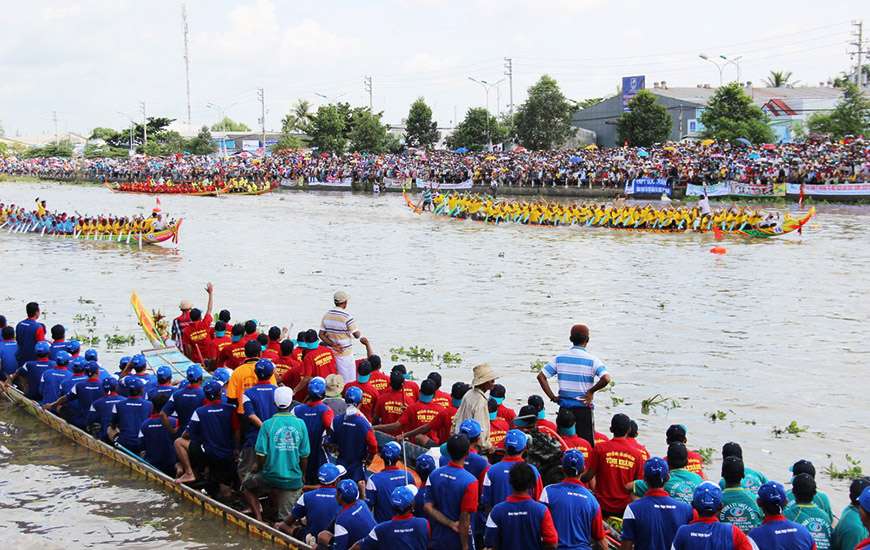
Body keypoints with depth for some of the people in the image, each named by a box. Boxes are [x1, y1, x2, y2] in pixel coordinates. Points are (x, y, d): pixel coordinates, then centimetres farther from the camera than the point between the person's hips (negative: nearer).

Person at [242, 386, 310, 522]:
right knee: (285, 519, 17)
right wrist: (301, 475, 17)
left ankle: (259, 518, 11)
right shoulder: (300, 424, -5)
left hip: (271, 477, -2)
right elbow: (304, 456, 0)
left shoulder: (268, 425, -11)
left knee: (247, 486, 27)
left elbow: (261, 455, -10)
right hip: (293, 479, 2)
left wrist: (257, 469, 11)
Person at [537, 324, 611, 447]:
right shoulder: (592, 360, -8)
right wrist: (591, 391, -8)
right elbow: (606, 379, -22)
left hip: (564, 408, 4)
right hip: (584, 408, -3)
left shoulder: (560, 358, 3)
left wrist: (553, 397, 3)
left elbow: (541, 376, 1)